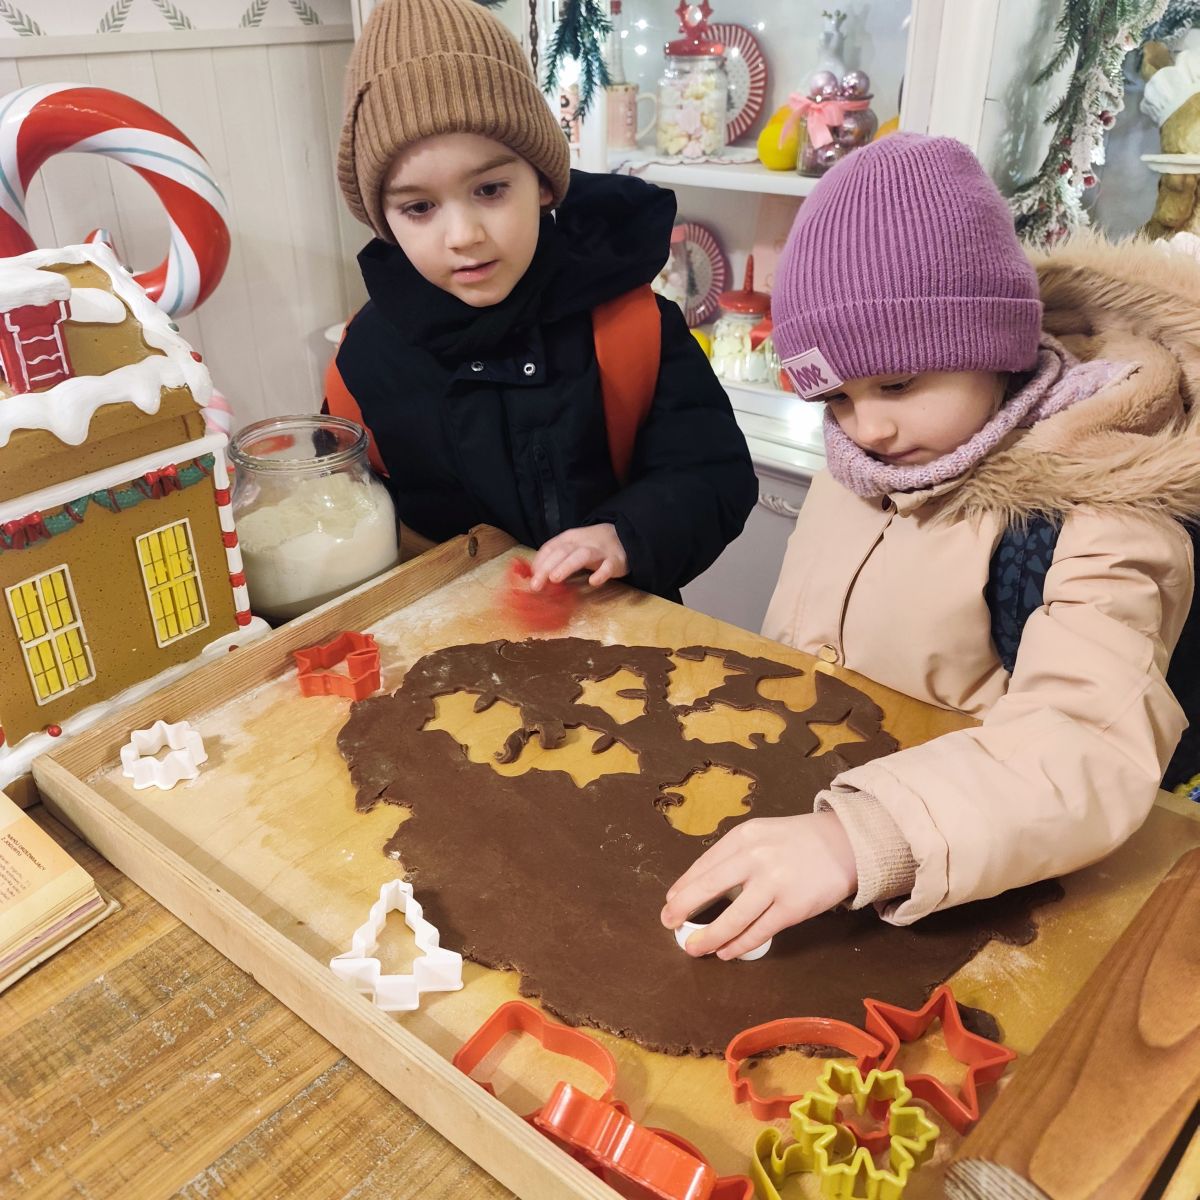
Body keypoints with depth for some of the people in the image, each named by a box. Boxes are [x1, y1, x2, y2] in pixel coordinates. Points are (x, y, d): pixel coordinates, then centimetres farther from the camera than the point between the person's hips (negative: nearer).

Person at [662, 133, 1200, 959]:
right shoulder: (858, 472, 2)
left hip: (974, 892, -5)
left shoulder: (1096, 519, -18)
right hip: (812, 792, 6)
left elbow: (1092, 750, -33)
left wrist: (866, 834, -47)